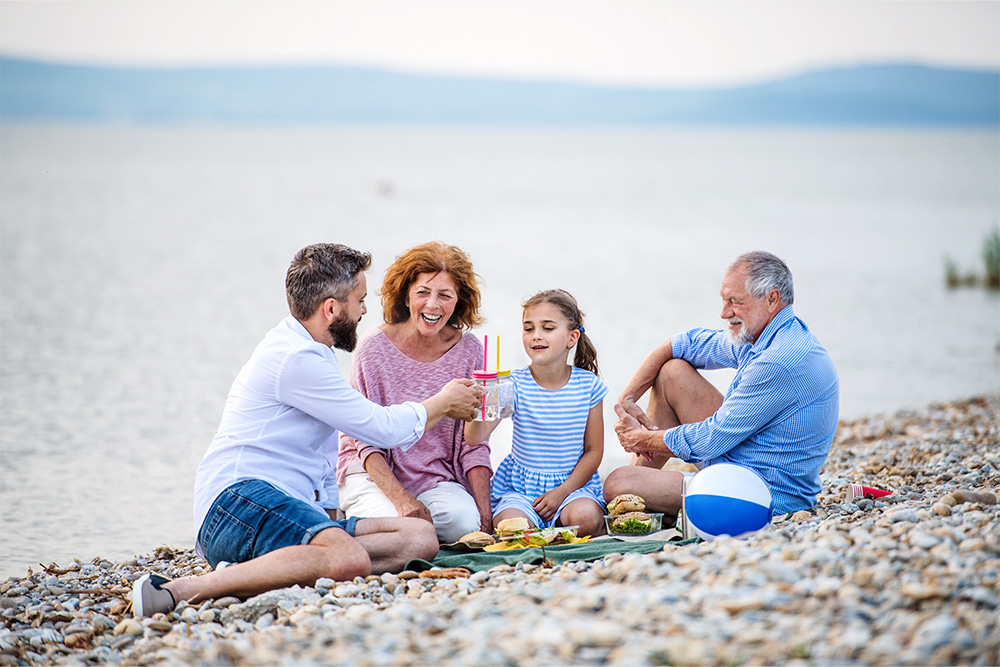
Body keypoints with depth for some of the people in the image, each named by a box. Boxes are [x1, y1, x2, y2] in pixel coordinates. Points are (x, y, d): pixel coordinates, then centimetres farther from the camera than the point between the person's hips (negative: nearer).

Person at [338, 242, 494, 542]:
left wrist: (484, 507, -12)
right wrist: (401, 497, -23)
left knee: (466, 522, -28)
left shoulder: (469, 350, -3)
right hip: (373, 473, -2)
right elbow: (366, 439, -9)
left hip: (439, 478, 2)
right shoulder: (375, 346, -11)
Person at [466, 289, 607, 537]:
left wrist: (562, 492, -11)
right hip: (520, 488, 0)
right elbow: (476, 438, -19)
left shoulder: (589, 385, -4)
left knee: (585, 518, -31)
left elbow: (594, 450, 1)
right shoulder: (514, 384, -8)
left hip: (573, 482, 1)